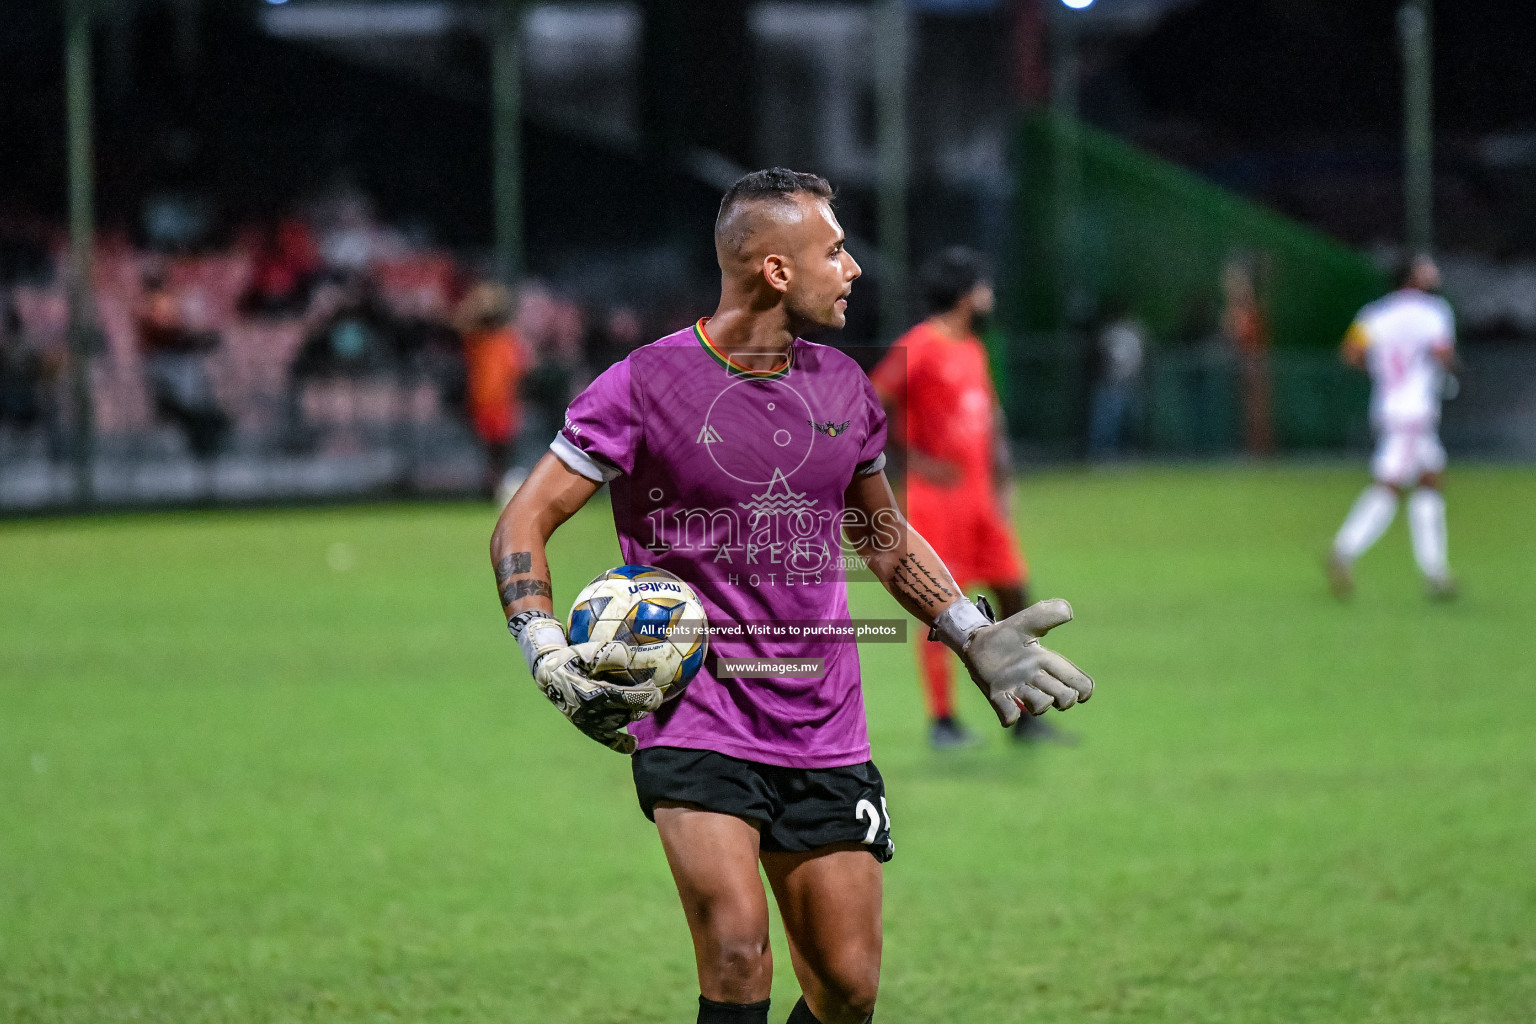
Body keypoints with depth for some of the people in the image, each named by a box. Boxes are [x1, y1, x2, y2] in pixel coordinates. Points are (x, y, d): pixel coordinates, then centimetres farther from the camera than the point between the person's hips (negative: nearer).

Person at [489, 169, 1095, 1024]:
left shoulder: (842, 386, 9)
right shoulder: (645, 386, -7)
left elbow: (883, 532, 26)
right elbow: (525, 523, -3)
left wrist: (974, 637, 19)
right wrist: (546, 653, -18)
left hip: (826, 733, 5)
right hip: (694, 721, -5)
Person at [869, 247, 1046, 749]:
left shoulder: (973, 350, 14)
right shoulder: (919, 347, -12)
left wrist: (1000, 477, 16)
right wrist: (916, 461, -19)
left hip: (980, 496, 8)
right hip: (936, 497, -8)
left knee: (1014, 594, 7)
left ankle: (1023, 718, 15)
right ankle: (942, 721, 1)